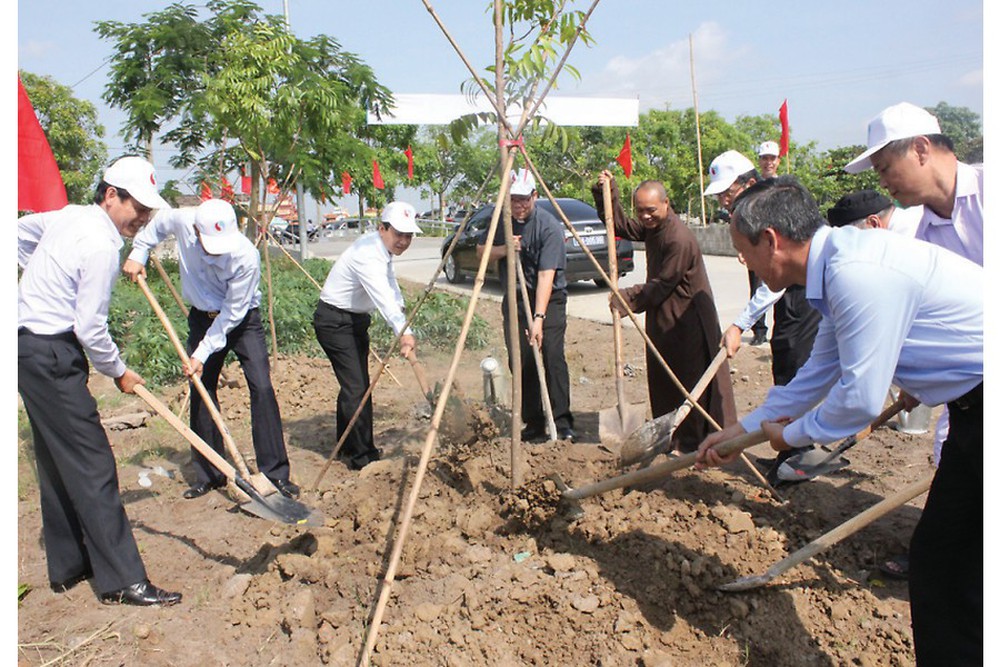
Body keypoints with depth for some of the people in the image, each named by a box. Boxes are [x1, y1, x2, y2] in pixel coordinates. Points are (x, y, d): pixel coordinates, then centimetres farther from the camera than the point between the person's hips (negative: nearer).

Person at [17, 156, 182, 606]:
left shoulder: (68, 215, 9)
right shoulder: (101, 245, -19)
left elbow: (19, 232, 28)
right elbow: (90, 329, -18)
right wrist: (119, 373, -3)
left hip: (29, 345, 10)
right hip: (51, 357, -10)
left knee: (57, 463, 16)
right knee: (92, 465, -8)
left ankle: (67, 567, 28)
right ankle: (122, 581, -4)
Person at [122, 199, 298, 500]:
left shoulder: (246, 256, -31)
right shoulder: (181, 220, -20)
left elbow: (232, 314, -23)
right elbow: (156, 225, 8)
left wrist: (202, 354, -21)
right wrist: (138, 253, -3)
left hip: (241, 319, -4)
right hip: (202, 317, 4)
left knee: (262, 388, -14)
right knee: (201, 392, 4)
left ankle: (275, 472, -6)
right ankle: (209, 475, 16)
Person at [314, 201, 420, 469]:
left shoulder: (384, 250, 4)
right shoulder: (368, 254, -27)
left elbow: (391, 289, 13)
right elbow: (382, 297, -42)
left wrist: (402, 314, 0)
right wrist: (403, 332, -53)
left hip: (356, 319, 10)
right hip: (334, 322, -10)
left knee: (357, 385, 14)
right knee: (356, 387, -13)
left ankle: (348, 448, 27)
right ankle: (361, 456, -6)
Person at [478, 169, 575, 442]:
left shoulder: (549, 226, -18)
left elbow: (546, 275, -27)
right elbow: (481, 252, 9)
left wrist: (538, 317, -35)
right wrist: (503, 249, -13)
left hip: (549, 300, -5)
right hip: (514, 299, 5)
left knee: (552, 357, -15)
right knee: (520, 362, 3)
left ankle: (562, 424, -8)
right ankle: (533, 424, 13)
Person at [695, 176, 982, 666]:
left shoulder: (858, 274, -25)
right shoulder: (841, 265, 7)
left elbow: (860, 399, -22)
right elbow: (817, 375, 17)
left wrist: (792, 434, -3)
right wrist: (740, 430, 22)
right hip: (972, 407, 9)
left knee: (954, 571, -2)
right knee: (936, 556, 15)